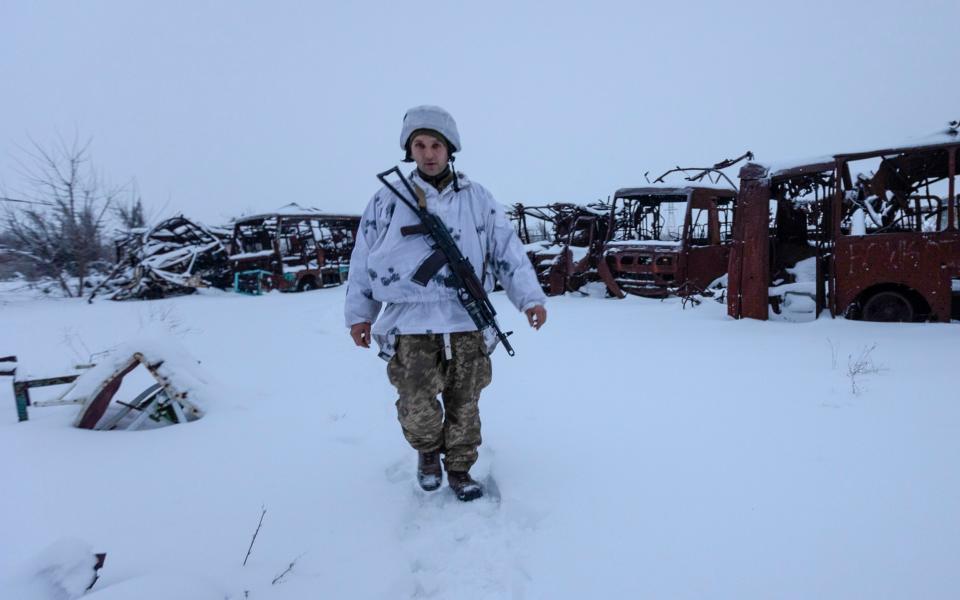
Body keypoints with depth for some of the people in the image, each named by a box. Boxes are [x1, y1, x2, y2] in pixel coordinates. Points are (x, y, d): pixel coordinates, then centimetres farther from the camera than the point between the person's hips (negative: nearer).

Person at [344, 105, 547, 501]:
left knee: (464, 406, 10)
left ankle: (459, 469, 32)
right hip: (412, 326, -1)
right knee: (417, 411, -6)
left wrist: (531, 298, -5)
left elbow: (508, 251, 5)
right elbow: (364, 259, 12)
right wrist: (359, 313, 13)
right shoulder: (387, 201, 6)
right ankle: (428, 452, 27)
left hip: (468, 324, 1)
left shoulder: (477, 199, 7)